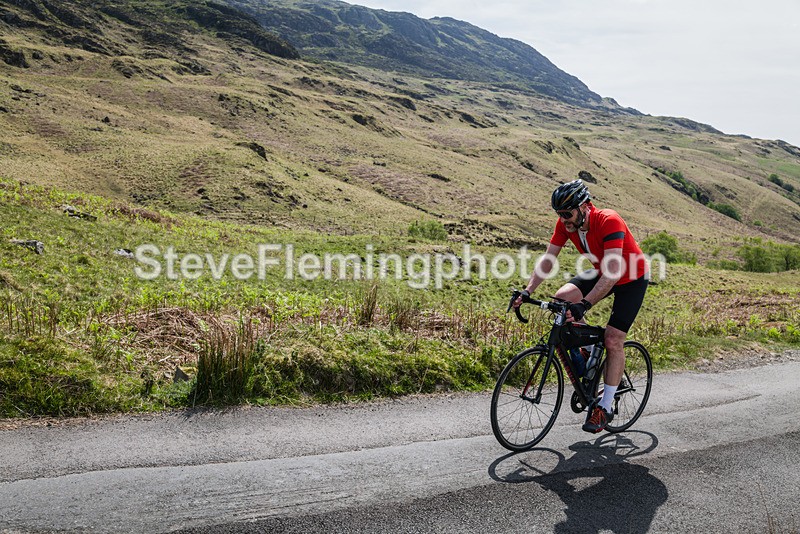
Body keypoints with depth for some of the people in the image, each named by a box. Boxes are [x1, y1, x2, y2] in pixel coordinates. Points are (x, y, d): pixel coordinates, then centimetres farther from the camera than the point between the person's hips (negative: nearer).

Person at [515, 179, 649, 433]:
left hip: (631, 279, -6)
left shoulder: (609, 221, -35)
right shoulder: (565, 224, -16)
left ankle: (606, 406, 2)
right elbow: (548, 259, -13)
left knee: (613, 341, -12)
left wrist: (584, 304, -51)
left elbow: (612, 272, -42)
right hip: (601, 273, 6)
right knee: (562, 298, -20)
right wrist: (527, 291, -26)